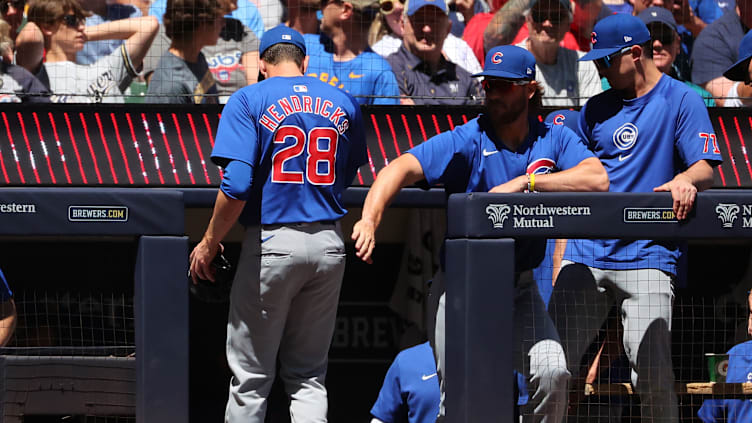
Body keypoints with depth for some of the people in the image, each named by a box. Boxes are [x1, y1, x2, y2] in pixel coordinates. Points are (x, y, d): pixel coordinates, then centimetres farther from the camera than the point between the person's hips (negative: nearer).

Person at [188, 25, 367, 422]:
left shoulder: (250, 100, -5)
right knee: (308, 378, 11)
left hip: (272, 243, -4)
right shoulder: (343, 103, 8)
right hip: (329, 243, 4)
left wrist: (209, 244, -6)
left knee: (250, 378, 4)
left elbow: (236, 185, -16)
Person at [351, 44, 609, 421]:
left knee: (552, 371, -15)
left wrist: (524, 182, -24)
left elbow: (597, 179, -17)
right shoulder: (468, 140, -10)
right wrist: (369, 220, -42)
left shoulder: (554, 139, 0)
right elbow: (401, 168, -24)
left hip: (520, 287, 2)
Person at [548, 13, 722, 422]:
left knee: (652, 368, -14)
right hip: (587, 255, 5)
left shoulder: (681, 100, 1)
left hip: (647, 255, -5)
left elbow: (705, 167, -7)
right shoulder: (595, 109, 16)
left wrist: (684, 180, -28)